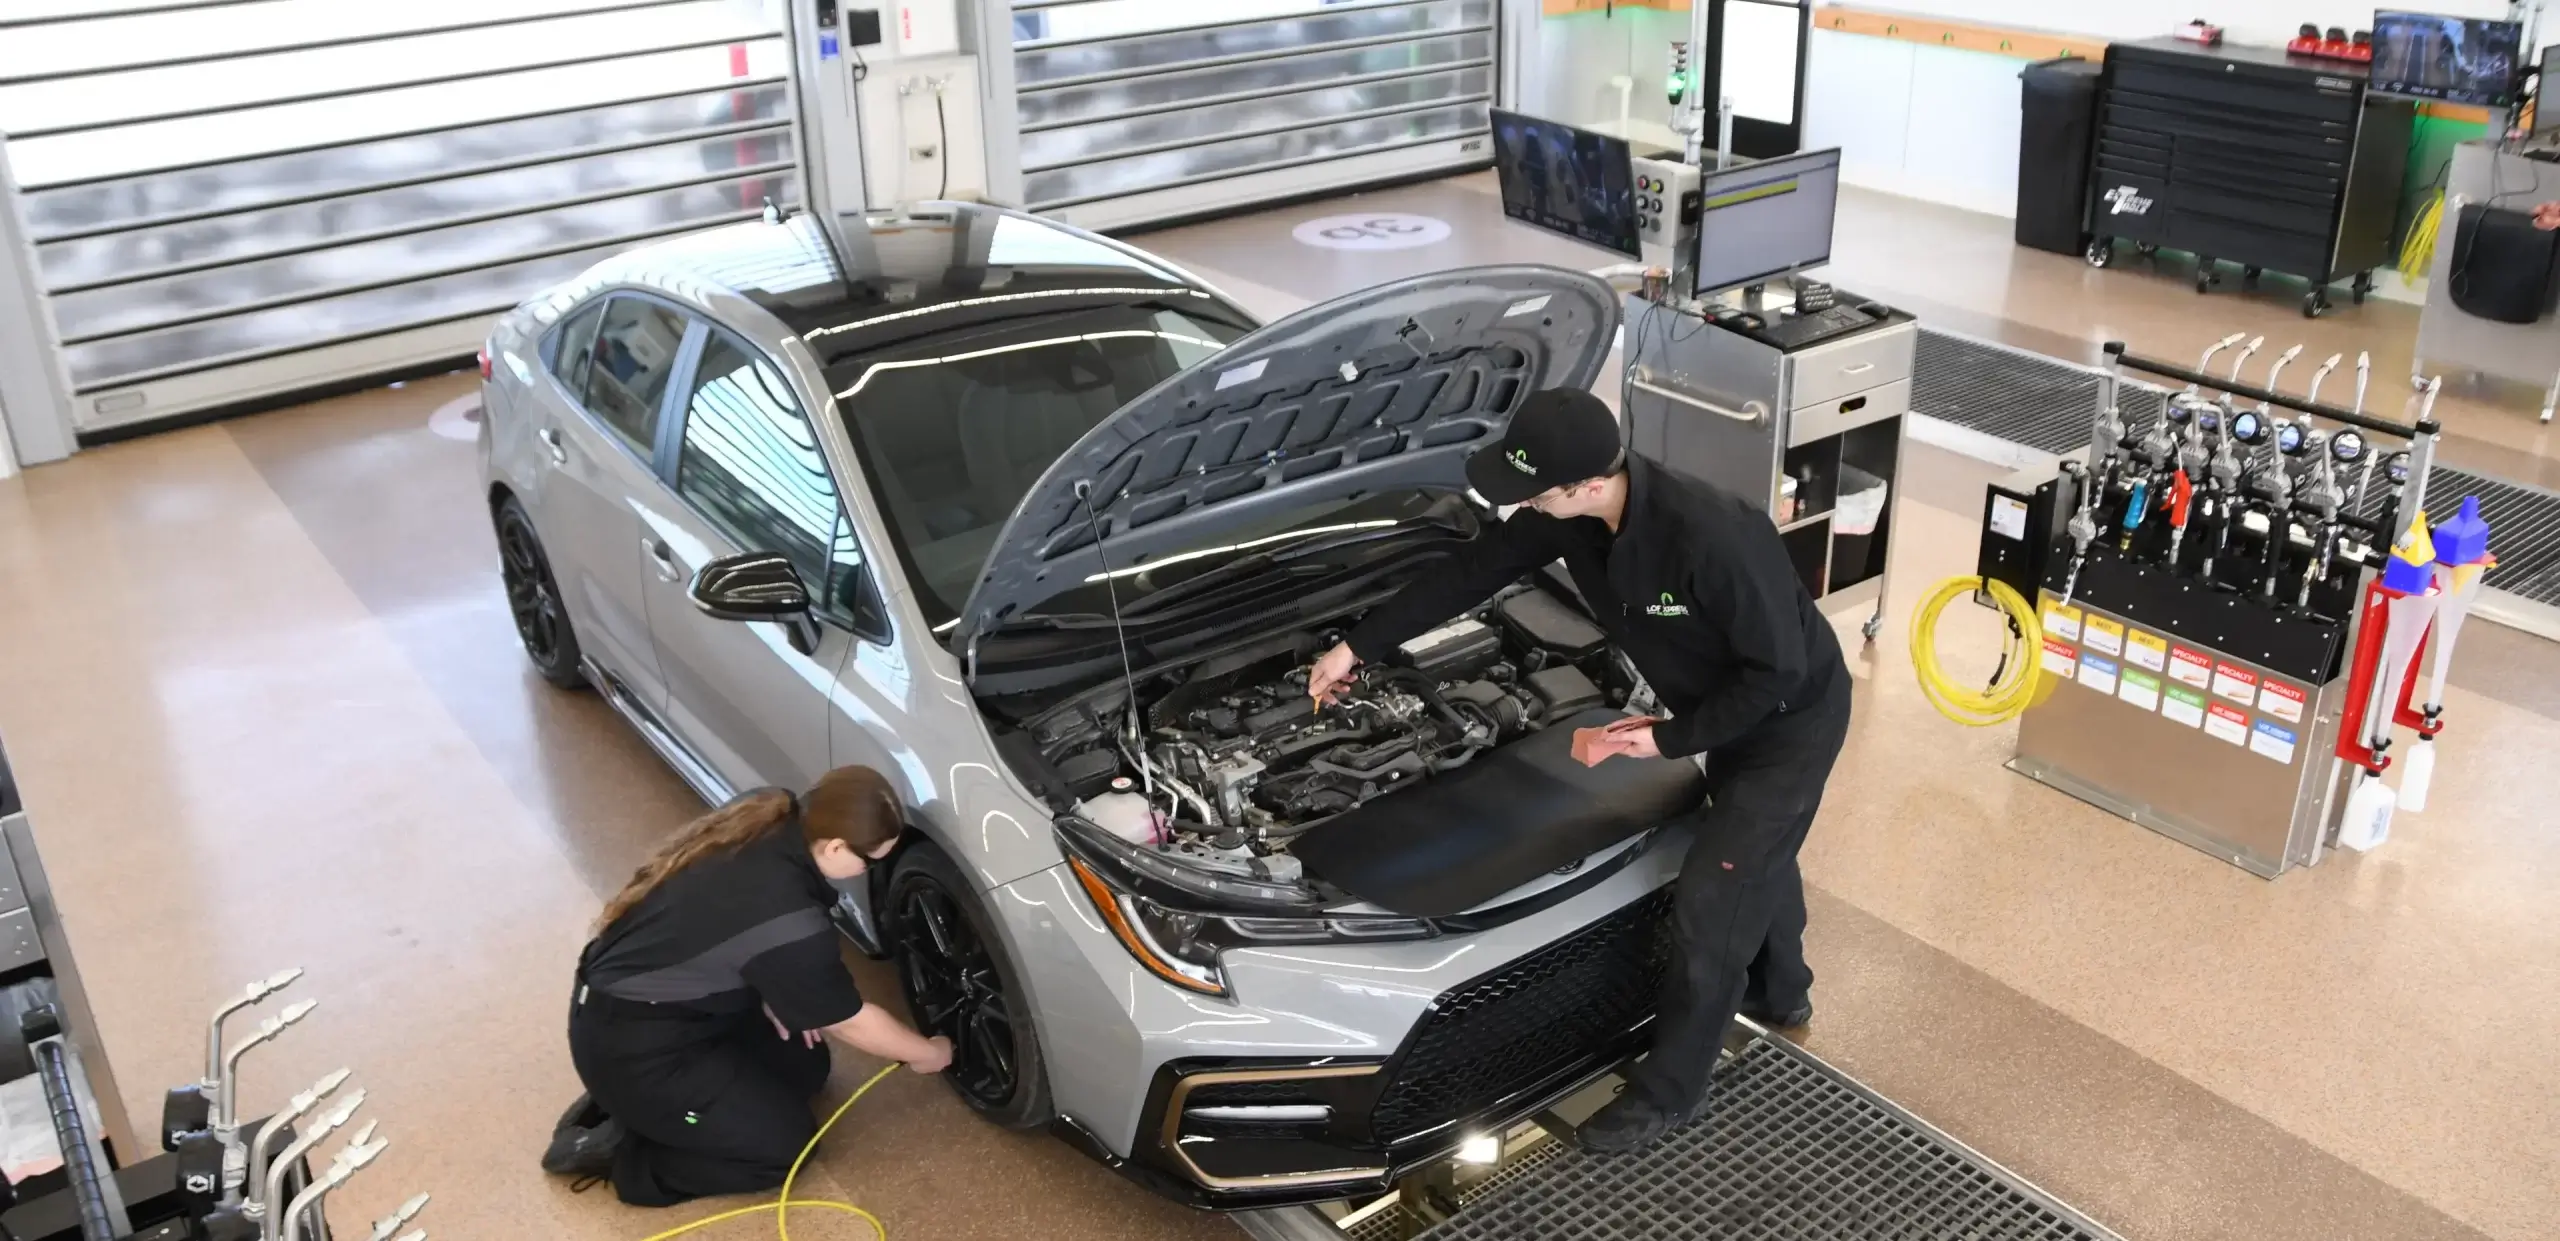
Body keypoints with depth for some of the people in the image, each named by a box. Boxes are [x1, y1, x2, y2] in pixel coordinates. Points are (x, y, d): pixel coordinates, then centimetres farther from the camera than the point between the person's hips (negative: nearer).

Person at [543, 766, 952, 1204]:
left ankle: (622, 1104, 15)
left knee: (804, 1064, 15)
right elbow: (849, 1021, -15)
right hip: (632, 1048, -9)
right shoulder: (787, 920, -31)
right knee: (787, 1143, -1)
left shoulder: (765, 816, -8)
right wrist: (926, 1053, 2)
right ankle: (617, 1148, 2)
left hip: (642, 995, 9)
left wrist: (773, 992, 4)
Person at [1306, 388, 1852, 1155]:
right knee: (1755, 852, 29)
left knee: (1709, 897, -3)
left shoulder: (1712, 539, -41)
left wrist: (1669, 739, -24)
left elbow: (1777, 672, -30)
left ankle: (1669, 1091, 14)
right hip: (1736, 709, 8)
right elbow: (1472, 572, -4)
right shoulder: (1568, 516, -18)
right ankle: (1781, 992, 56)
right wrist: (1358, 646, 0)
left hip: (1791, 717, -8)